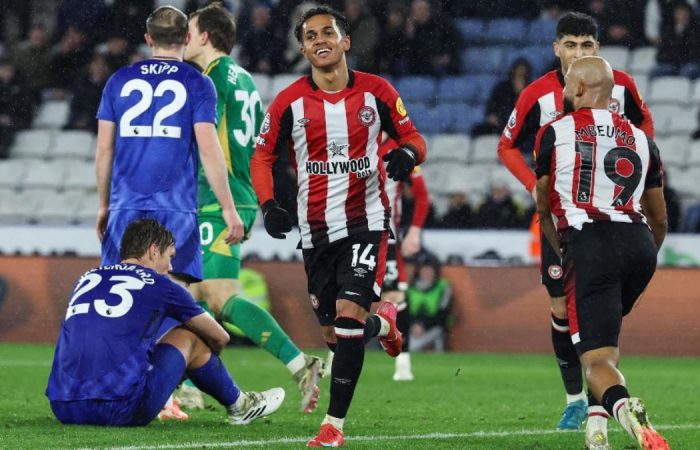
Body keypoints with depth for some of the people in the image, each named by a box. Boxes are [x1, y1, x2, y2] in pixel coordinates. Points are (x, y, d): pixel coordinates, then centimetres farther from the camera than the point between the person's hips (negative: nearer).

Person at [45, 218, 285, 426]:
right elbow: (219, 337, 24)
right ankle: (238, 406, 36)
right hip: (120, 409, -5)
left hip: (63, 410, 5)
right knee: (189, 338, 18)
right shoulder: (159, 285, 8)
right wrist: (204, 359, 46)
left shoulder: (86, 279, 20)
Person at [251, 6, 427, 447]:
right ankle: (383, 323, 44)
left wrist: (408, 153, -17)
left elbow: (413, 137, 7)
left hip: (366, 220, -2)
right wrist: (268, 204, -10)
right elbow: (262, 156, 6)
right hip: (316, 229, 2)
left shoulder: (376, 92, -2)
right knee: (336, 334, 7)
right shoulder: (289, 102, -2)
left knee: (349, 315, -17)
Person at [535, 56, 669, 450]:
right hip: (639, 243, 4)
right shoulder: (641, 139, 19)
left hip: (589, 243, -4)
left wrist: (560, 251, 42)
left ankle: (624, 408, -38)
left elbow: (544, 208, 23)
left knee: (597, 360, -6)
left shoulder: (555, 133, 9)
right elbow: (660, 219, 25)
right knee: (605, 335, 28)